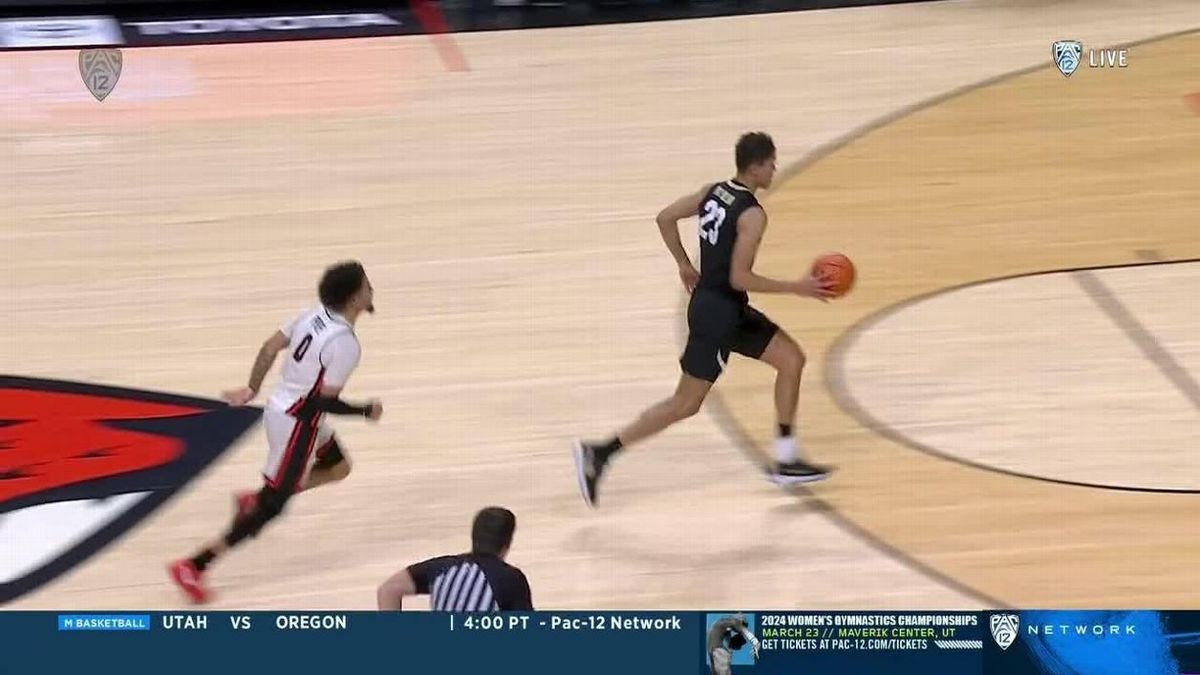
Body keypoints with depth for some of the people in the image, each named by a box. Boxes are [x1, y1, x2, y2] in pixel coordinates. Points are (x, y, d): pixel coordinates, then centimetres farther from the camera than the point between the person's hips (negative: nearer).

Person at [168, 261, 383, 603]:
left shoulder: (315, 316, 1)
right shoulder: (345, 344, -24)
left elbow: (270, 347, 7)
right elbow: (325, 401, -24)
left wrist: (251, 389, 17)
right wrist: (366, 411, -9)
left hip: (281, 407, 9)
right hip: (297, 423, -9)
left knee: (338, 467, 26)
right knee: (272, 506, -1)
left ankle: (254, 500, 23)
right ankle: (193, 567, -1)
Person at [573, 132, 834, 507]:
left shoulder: (714, 192, 4)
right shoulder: (752, 215, -20)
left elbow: (666, 218, 11)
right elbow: (740, 278, -23)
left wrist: (685, 265, 23)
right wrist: (796, 288, -16)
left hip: (724, 307, 10)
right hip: (719, 313, -10)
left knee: (791, 360, 13)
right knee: (686, 403, -2)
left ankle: (786, 461, 16)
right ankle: (600, 453, 0)